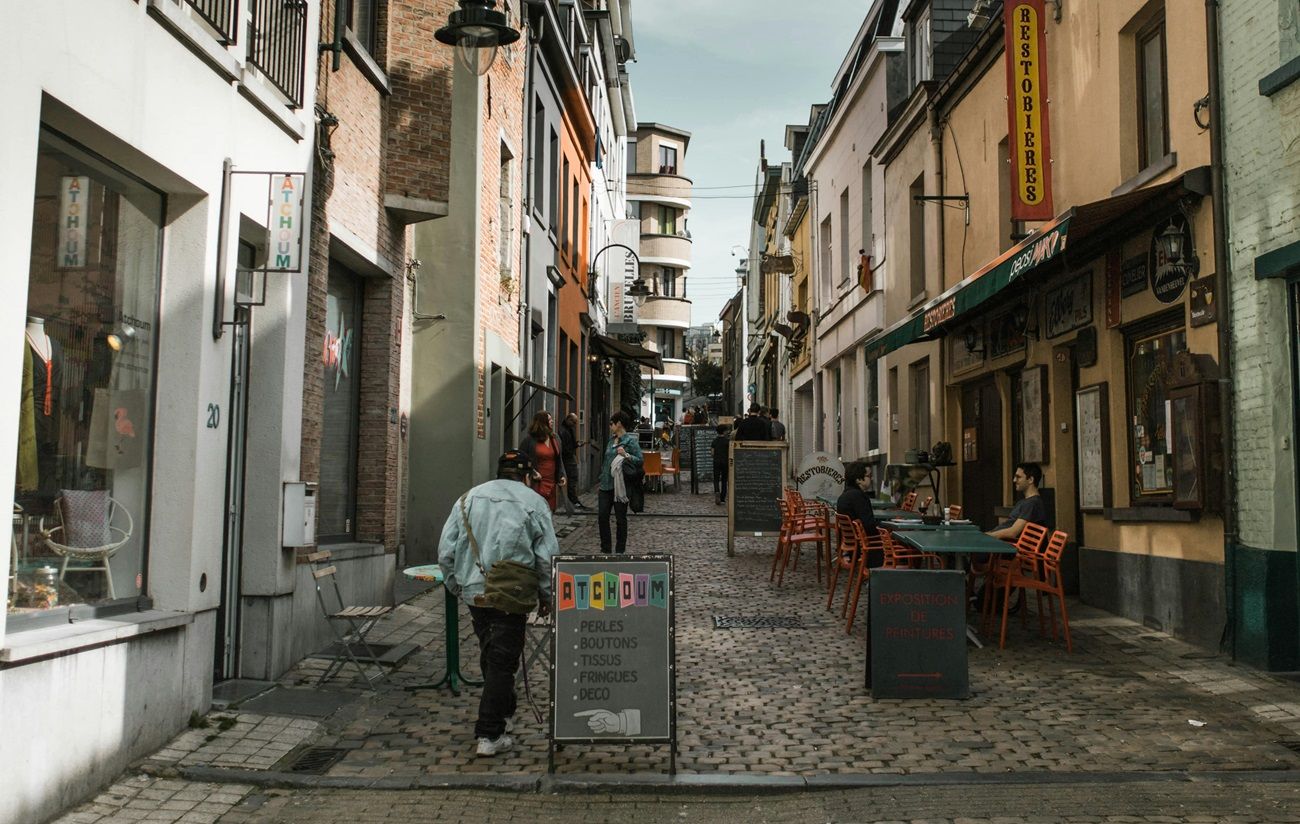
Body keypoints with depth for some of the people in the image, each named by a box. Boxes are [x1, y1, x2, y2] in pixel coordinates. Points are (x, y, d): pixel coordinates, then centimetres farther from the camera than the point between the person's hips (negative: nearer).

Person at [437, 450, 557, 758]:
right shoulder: (534, 502, -1)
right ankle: (490, 735, 3)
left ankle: (504, 713, 37)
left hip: (473, 591, 4)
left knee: (490, 655, 20)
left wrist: (454, 586, 17)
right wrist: (546, 595, 6)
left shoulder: (469, 498, 9)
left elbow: (446, 550, 6)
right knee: (503, 660, 2)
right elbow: (547, 556, -5)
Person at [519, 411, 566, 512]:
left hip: (552, 484, 6)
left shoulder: (555, 439, 12)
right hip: (536, 484, -5)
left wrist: (562, 475, 6)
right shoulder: (530, 439, -5)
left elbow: (559, 460, 19)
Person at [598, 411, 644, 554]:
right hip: (606, 484, 7)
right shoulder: (612, 439, 12)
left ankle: (620, 551, 14)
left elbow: (640, 460, -15)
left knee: (620, 518, 4)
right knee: (602, 516, 4)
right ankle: (605, 550, 15)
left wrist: (626, 455, -29)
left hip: (620, 485, -7)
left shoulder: (630, 440, -9)